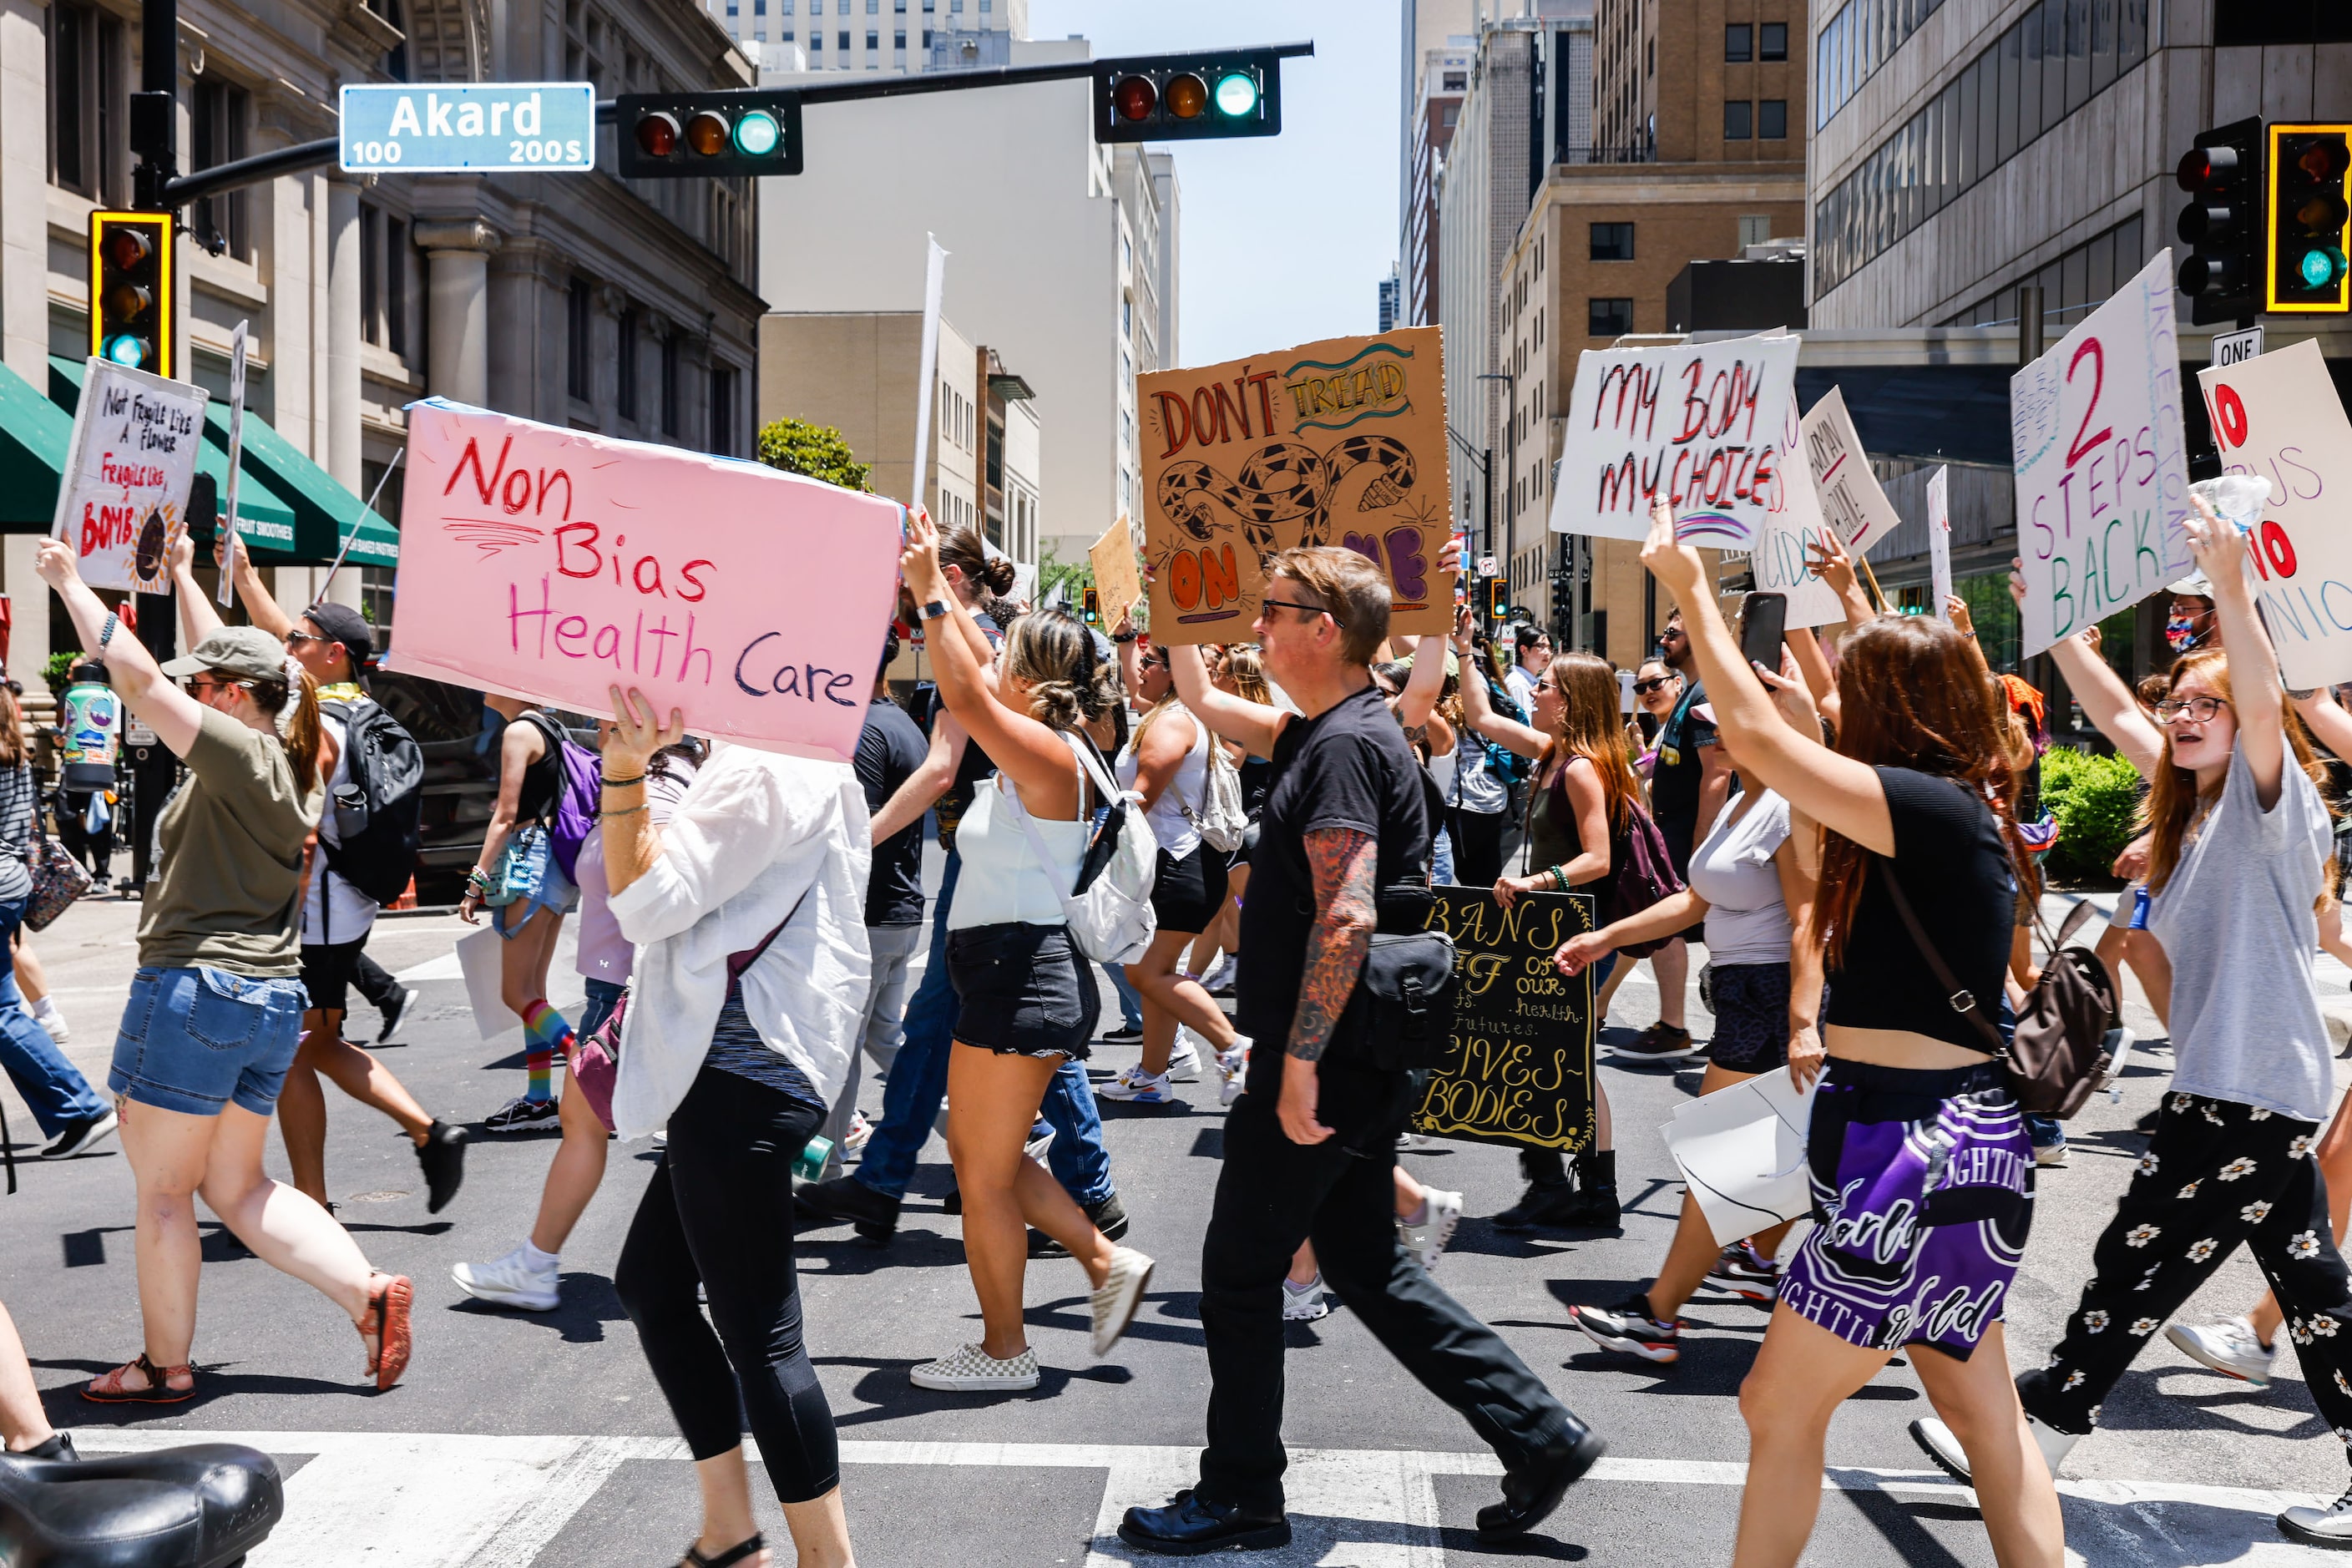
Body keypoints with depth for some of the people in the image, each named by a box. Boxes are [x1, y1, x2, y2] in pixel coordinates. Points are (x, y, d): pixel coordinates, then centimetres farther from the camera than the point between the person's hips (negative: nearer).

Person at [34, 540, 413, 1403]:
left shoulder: (239, 754, -13)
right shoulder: (288, 765, 12)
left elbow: (139, 678, -16)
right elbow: (230, 655, 25)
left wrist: (69, 581, -5)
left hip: (195, 990, -9)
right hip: (272, 999, 9)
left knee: (162, 1190, 6)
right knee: (237, 1188, 17)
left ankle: (165, 1365, 16)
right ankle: (369, 1291, 7)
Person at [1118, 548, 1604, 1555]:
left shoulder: (1345, 747, -17)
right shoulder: (1330, 730, 13)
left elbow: (1346, 917, -26)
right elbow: (1202, 702, 28)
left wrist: (1299, 1067, -25)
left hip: (1325, 1067, -10)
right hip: (1356, 1065, 10)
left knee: (1240, 1272, 3)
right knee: (1364, 1264, 16)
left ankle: (1239, 1497, 17)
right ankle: (1538, 1435, 18)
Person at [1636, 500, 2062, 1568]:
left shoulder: (1934, 809, -18)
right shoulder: (1961, 812, 9)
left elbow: (1756, 737, -21)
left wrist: (1690, 586, -12)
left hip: (1918, 1150, -10)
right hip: (1954, 1135, 10)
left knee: (1780, 1405, 1)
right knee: (1981, 1407, 16)